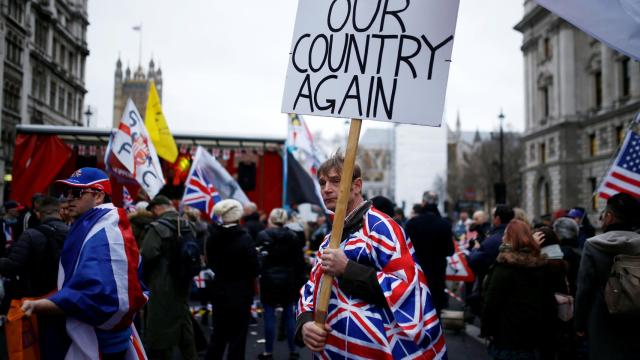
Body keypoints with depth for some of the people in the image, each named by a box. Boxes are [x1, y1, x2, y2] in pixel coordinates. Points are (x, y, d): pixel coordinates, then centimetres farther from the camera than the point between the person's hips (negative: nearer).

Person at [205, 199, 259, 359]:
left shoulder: (212, 237, -2)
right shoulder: (244, 238, -18)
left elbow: (210, 262, 9)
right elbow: (254, 267, -15)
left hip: (219, 290, 5)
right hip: (240, 292, -5)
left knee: (218, 334, 18)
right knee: (237, 336, 6)